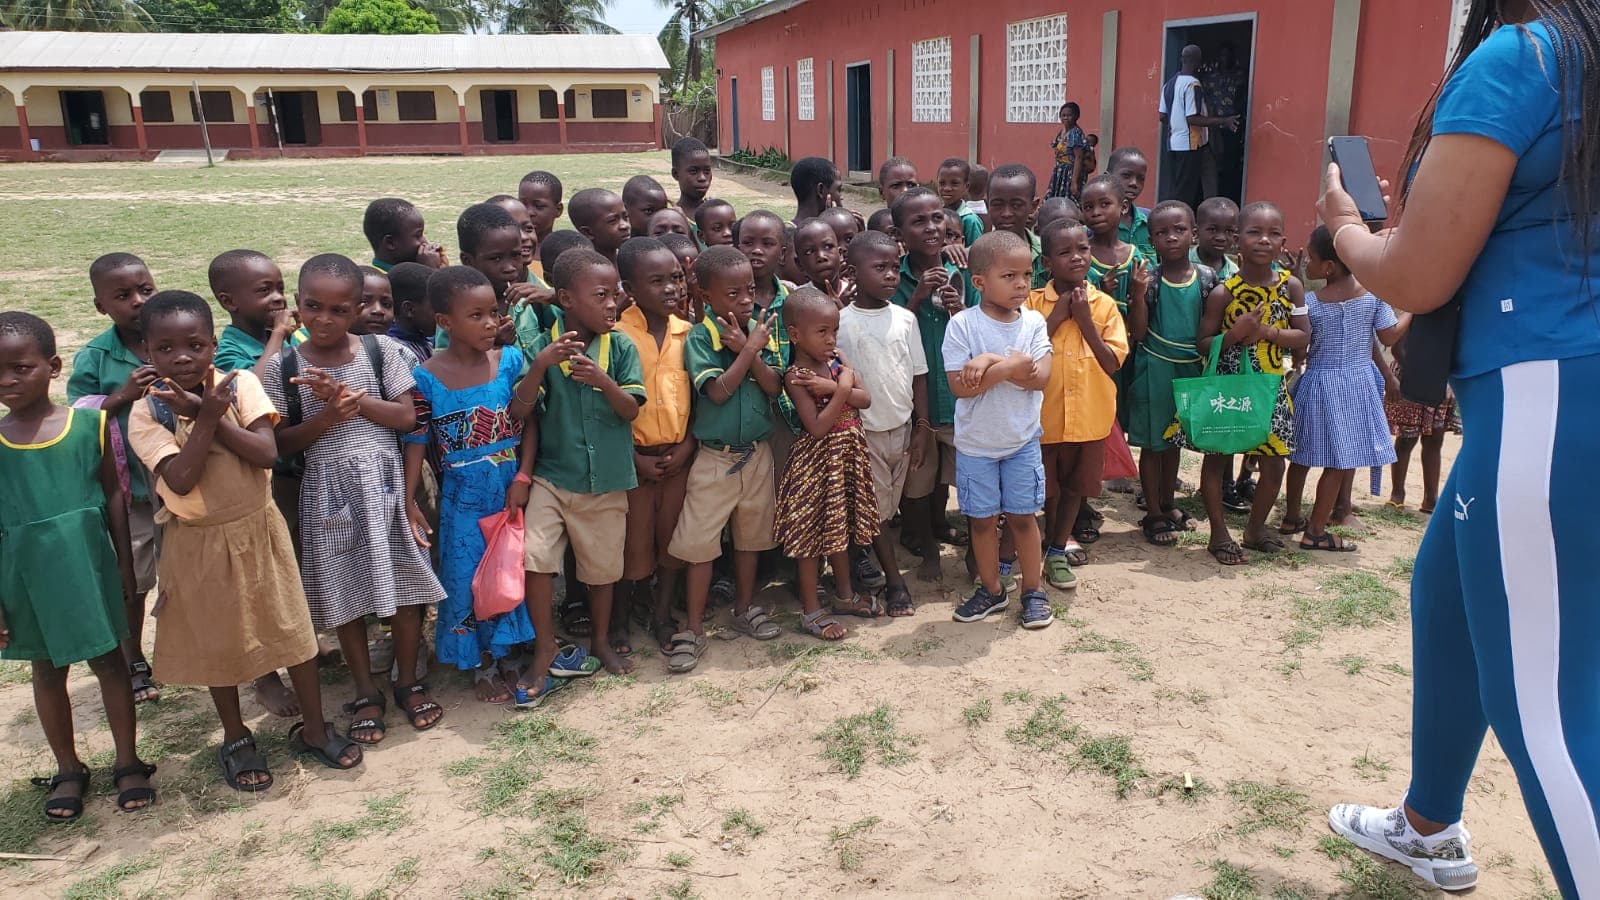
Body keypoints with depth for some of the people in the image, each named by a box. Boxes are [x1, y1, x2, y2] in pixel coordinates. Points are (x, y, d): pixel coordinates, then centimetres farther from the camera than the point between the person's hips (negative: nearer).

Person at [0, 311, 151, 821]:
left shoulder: (89, 424, -7)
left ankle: (128, 763, 25)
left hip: (88, 565, -1)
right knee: (48, 670, 15)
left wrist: (125, 564, 1)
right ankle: (68, 770, 32)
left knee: (109, 661, 10)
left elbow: (114, 495, 0)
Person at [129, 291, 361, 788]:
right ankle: (236, 739, 34)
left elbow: (267, 453, -20)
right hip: (199, 542, 0)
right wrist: (207, 417, -25)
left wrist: (205, 413, -22)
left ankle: (314, 728, 26)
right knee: (218, 642, 14)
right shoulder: (146, 413, -11)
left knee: (292, 628, 9)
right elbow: (180, 480, -22)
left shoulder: (240, 384, -10)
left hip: (258, 529, 1)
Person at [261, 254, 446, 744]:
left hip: (384, 482, 0)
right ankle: (366, 693, 25)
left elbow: (407, 416, -7)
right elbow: (280, 442, -3)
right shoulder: (282, 367, -2)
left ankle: (409, 683, 25)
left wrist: (350, 396, -17)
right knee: (344, 593, 9)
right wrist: (328, 415, -18)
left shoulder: (381, 351, -2)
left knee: (403, 586, 6)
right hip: (328, 492, 0)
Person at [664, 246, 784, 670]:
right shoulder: (699, 337, -12)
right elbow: (718, 391, -20)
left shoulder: (761, 330, 1)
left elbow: (774, 388, -7)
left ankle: (745, 604, 35)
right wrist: (750, 348, -15)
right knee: (699, 541, -1)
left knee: (751, 534, 17)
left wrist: (748, 350, -19)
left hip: (757, 452, 4)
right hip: (715, 456, -4)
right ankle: (694, 627, 10)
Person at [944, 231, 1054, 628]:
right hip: (976, 442, -1)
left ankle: (1033, 591, 23)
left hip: (1022, 439, 1)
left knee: (1022, 516, 9)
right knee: (983, 518, 11)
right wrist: (1010, 366, -23)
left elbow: (1041, 376, -16)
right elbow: (960, 386, -19)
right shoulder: (963, 324, -13)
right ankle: (991, 589, 28)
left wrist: (990, 362, -25)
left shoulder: (1033, 322, -5)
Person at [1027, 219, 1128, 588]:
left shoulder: (1104, 305, -1)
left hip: (1089, 416, 2)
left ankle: (1057, 550, 30)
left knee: (1075, 486, 14)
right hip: (1044, 414, -2)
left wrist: (1085, 320, -15)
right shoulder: (1034, 303, -6)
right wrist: (1057, 316, -16)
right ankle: (1056, 543, 30)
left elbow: (1113, 363, -7)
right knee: (1047, 487, 10)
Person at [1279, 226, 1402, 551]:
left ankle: (1292, 517, 26)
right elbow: (1388, 337, -3)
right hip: (1357, 383, -1)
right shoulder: (1373, 292, -8)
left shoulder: (1309, 302, -10)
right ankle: (1316, 531, 7)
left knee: (1301, 454, 14)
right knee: (1340, 461, 4)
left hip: (1318, 382, 1)